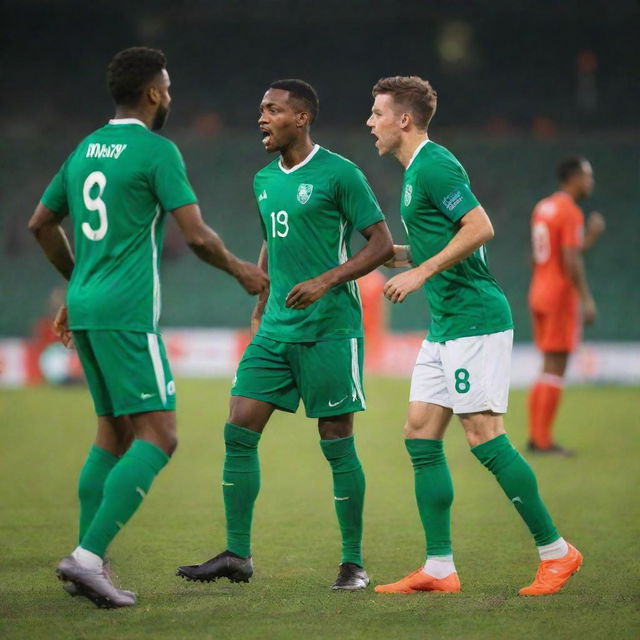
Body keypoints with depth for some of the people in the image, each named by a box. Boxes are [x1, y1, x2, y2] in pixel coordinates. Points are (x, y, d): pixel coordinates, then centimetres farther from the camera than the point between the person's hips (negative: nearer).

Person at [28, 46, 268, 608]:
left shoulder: (85, 150, 14)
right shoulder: (157, 151, -9)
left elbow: (41, 225, 24)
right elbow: (197, 234, -13)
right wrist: (240, 270, 5)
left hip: (85, 308, 8)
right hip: (128, 314, -8)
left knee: (113, 433, 16)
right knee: (157, 436, -7)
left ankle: (87, 564, 12)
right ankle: (89, 556, -18)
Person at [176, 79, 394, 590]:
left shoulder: (339, 174, -8)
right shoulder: (264, 180, 14)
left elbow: (382, 244, -8)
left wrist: (326, 280, -19)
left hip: (328, 329, -7)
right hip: (276, 330, 7)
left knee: (337, 443, -3)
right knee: (239, 432, -1)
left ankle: (353, 563, 7)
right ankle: (237, 555, 6)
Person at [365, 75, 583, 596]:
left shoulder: (433, 166, -13)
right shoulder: (416, 171, 18)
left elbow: (480, 228, -22)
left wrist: (421, 272, -20)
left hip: (474, 319, -10)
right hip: (446, 326, 10)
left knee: (485, 437, -10)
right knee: (421, 436, 5)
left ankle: (555, 550, -1)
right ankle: (439, 568, 6)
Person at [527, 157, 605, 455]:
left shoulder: (542, 208, 15)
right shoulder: (571, 212, -13)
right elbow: (571, 261, -20)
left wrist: (589, 238, 20)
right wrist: (587, 299, -19)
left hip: (539, 294, 9)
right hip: (561, 296, -9)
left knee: (549, 369, 14)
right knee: (555, 369, -6)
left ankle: (535, 437, 12)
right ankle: (544, 440, -7)